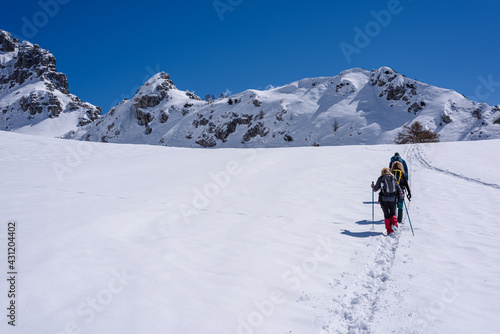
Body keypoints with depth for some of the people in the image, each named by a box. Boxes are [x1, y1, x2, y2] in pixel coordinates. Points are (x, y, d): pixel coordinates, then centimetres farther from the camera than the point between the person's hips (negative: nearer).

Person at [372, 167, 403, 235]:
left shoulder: (381, 179, 2)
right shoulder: (393, 178, 10)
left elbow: (376, 189, 5)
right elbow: (399, 189, 8)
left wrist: (373, 186, 26)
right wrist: (399, 197, 20)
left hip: (384, 199, -2)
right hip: (393, 199, 2)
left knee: (387, 215, 6)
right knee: (393, 213, 18)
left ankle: (389, 230, 1)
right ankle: (394, 224, -7)